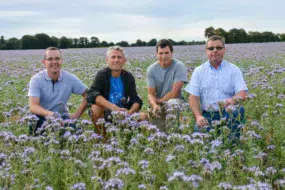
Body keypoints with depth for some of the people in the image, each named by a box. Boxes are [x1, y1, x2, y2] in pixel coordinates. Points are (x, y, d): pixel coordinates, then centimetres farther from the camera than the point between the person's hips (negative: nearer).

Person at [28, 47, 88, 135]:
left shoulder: (70, 78, -8)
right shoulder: (36, 79, -14)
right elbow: (33, 107, -24)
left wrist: (77, 115, -8)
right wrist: (51, 114, -43)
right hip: (42, 117, -1)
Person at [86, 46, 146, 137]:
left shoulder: (128, 77, 1)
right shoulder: (101, 74, -8)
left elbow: (136, 100, -4)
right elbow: (91, 94, -26)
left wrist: (130, 112, -29)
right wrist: (112, 107, -39)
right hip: (106, 113, -2)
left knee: (143, 116, -21)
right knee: (96, 107, -33)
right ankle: (102, 136, -10)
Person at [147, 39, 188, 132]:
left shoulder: (179, 66, -12)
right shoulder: (151, 69, -2)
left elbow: (174, 93, -16)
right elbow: (150, 94, -5)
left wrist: (159, 101, -9)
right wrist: (154, 105, -26)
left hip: (174, 101, -3)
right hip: (158, 104, 3)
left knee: (172, 103, -36)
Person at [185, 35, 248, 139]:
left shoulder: (234, 70, 7)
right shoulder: (198, 71, 10)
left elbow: (242, 94, -5)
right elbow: (193, 97, 3)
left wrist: (233, 100, -31)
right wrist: (198, 116, -16)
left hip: (228, 113, 1)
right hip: (207, 114, 0)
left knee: (239, 110, -33)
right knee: (199, 132, -30)